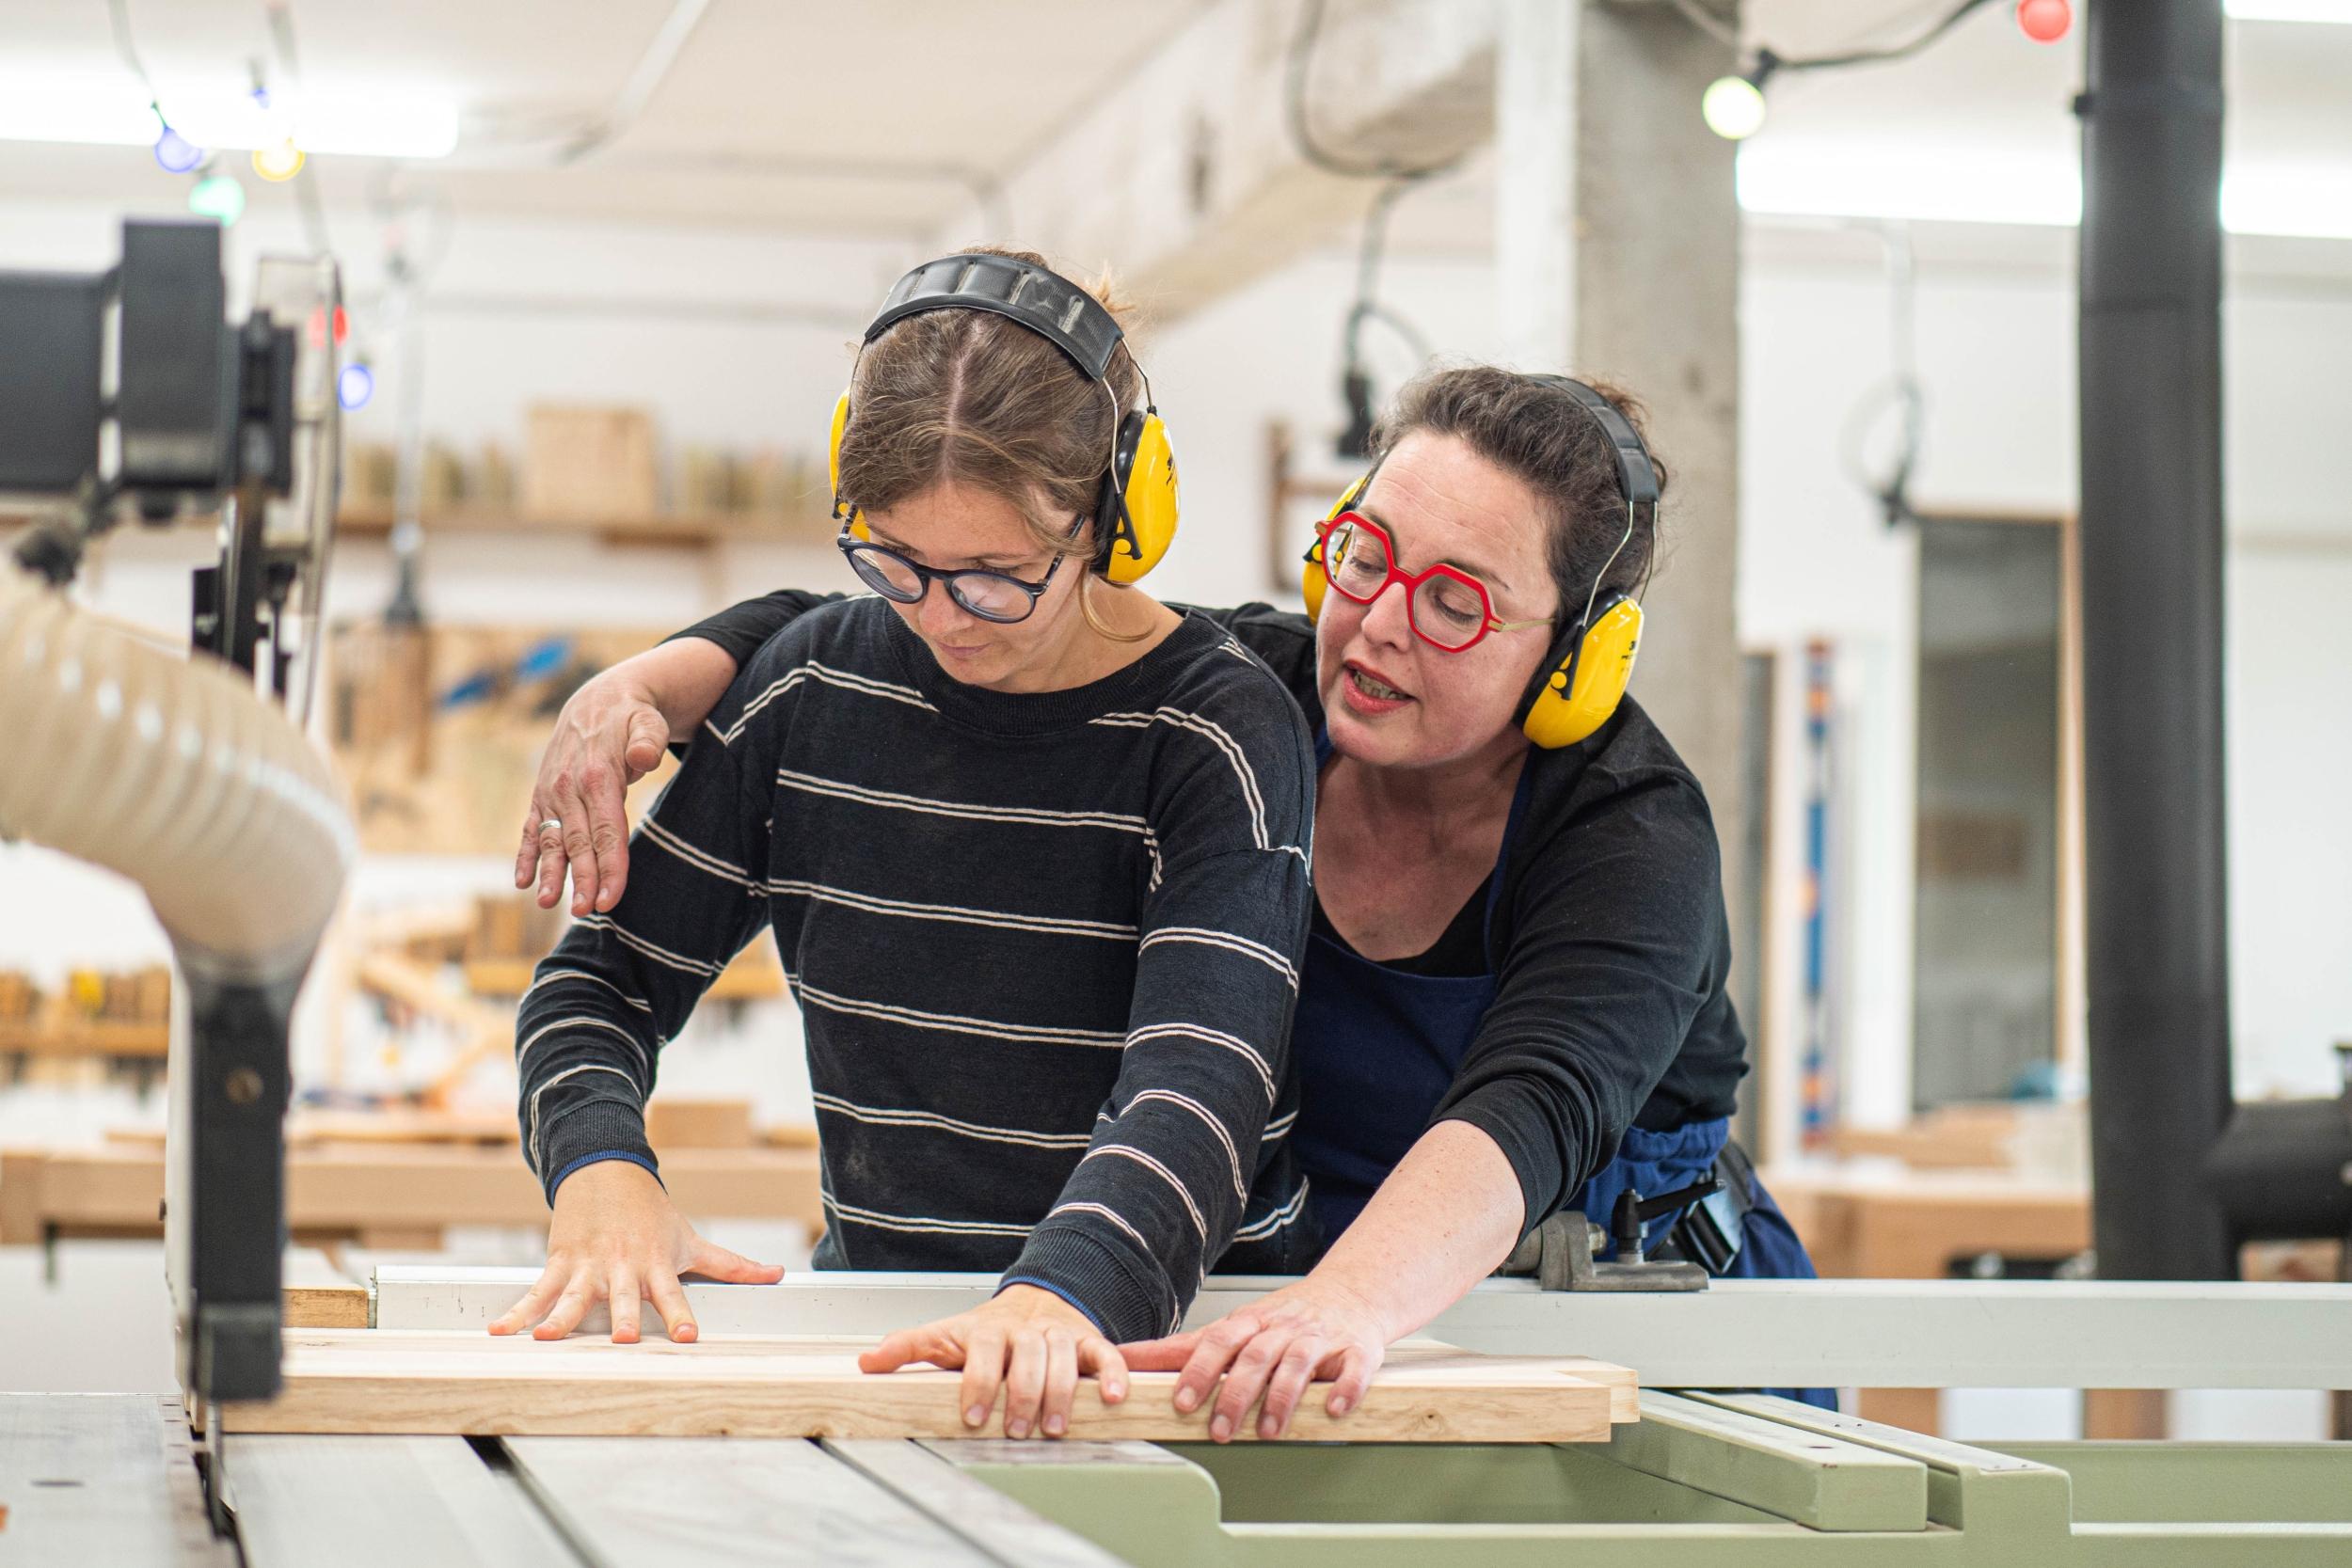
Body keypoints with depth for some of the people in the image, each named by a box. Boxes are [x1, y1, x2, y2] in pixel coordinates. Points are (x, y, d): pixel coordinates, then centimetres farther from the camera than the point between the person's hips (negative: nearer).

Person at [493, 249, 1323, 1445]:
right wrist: (600, 1168, -11)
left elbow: (1200, 1080, -22)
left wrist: (1066, 1294, -42)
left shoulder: (1222, 730, -8)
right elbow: (605, 975, 11)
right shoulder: (812, 688, 4)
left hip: (1175, 1321, -4)